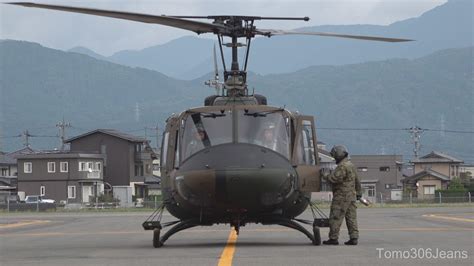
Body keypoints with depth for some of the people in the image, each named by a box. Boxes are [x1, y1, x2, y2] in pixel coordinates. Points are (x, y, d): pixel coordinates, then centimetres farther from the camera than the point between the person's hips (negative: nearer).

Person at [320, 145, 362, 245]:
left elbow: (334, 179, -22)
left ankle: (333, 238, -5)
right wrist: (358, 192, 32)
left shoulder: (342, 166, -16)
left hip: (341, 196, -10)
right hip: (351, 195, 10)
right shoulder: (351, 165, 16)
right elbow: (357, 180, 24)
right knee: (351, 217, 8)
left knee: (335, 218, -5)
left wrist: (325, 175, -5)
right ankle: (354, 238, 5)